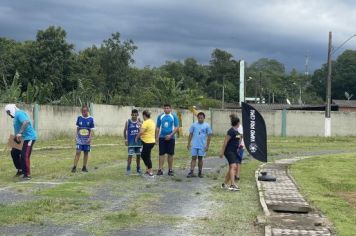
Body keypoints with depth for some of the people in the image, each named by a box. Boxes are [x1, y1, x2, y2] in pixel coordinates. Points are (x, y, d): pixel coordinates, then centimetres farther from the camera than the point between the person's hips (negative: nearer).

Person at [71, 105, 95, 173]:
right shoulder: (79, 118, 2)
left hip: (87, 140, 0)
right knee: (78, 152, -7)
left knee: (86, 153, 7)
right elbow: (77, 128, 11)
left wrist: (90, 138, -12)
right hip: (80, 139, 0)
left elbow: (91, 130, -3)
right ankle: (74, 167, -6)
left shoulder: (91, 119, -2)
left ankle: (84, 167, 17)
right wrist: (76, 136, 10)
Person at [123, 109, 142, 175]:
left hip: (138, 141, 2)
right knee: (130, 155, -5)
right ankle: (128, 169, 1)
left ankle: (138, 168, 22)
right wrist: (125, 139, 0)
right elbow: (125, 131, 6)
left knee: (138, 155, 9)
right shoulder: (128, 122, -1)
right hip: (131, 142, -2)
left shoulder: (139, 121, 1)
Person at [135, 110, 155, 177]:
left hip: (147, 142, -9)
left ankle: (150, 173, 1)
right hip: (152, 141, 9)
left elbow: (141, 132, -28)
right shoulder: (152, 121, 12)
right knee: (143, 155, 19)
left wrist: (137, 137, -12)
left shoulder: (146, 122, -18)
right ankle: (148, 170, 24)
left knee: (147, 157, -2)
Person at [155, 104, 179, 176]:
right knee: (161, 154, 0)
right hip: (162, 138, 1)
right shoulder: (160, 116, 5)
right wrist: (156, 137, 3)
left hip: (171, 138, -1)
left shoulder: (174, 116, 0)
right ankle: (160, 169, 1)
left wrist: (170, 135, -14)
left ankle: (170, 170, 12)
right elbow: (157, 128, 9)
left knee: (170, 154, 4)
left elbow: (176, 127, -3)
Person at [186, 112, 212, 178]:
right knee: (193, 158, -2)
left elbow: (209, 136, 0)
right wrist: (188, 143, 5)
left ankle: (200, 172, 17)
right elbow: (190, 134, 9)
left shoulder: (207, 126, -1)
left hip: (202, 146, -1)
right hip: (194, 145, 1)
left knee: (200, 159, 7)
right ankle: (191, 172, -5)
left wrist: (207, 146, -4)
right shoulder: (194, 125, 3)